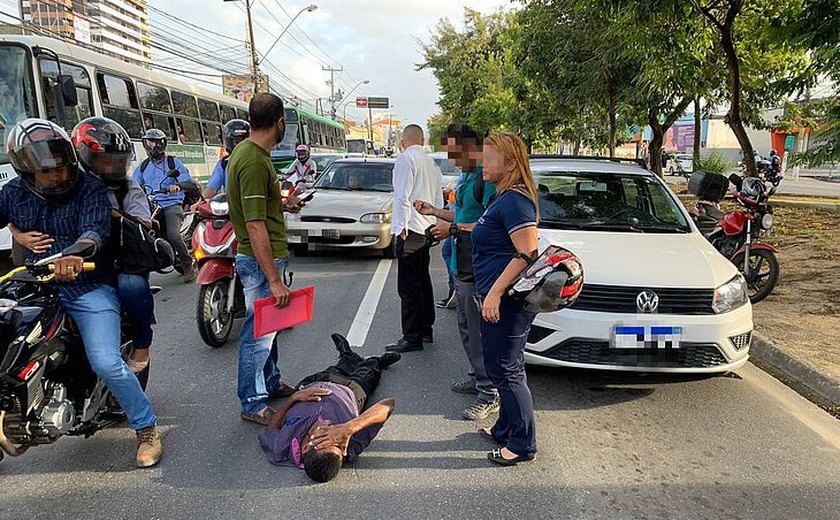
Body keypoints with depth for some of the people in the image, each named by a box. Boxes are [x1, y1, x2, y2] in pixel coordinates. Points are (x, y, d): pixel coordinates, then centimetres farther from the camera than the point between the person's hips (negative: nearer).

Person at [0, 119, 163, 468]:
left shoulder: (90, 188, -7)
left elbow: (95, 230, -22)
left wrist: (73, 255, -43)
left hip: (88, 288, -5)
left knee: (106, 363, -17)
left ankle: (146, 427, 3)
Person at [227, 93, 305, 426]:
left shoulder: (247, 151, 9)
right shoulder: (254, 162, -23)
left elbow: (253, 202, 20)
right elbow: (256, 227, -27)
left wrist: (282, 204, 20)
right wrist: (274, 280, -26)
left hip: (267, 256, 11)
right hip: (261, 260, -11)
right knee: (258, 330, 1)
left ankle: (271, 383, 39)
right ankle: (253, 404, 16)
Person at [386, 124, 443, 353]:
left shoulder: (405, 158, -8)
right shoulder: (431, 163, 17)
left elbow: (402, 197, -16)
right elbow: (439, 200, 19)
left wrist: (401, 227, -14)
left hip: (410, 230, -9)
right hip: (427, 228, 9)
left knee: (409, 286, -6)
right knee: (423, 281, 18)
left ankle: (412, 338, -2)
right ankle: (426, 329, 28)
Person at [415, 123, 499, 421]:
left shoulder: (486, 178, -17)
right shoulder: (467, 176, 15)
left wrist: (454, 228, -18)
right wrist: (435, 212, 17)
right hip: (462, 268, 10)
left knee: (480, 332, -3)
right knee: (466, 328, 20)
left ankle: (490, 394, 8)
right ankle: (477, 377, 35)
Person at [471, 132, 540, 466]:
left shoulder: (514, 200, -16)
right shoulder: (504, 197, 17)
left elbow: (527, 253, -24)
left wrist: (495, 293, -25)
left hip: (506, 300, -11)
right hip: (500, 299, 11)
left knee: (506, 371, -1)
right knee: (503, 369, 19)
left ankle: (523, 444, 13)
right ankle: (506, 430, 33)